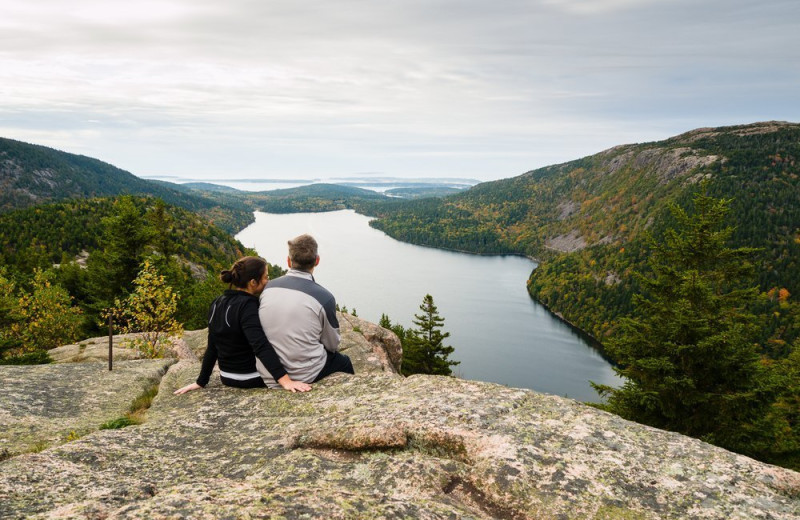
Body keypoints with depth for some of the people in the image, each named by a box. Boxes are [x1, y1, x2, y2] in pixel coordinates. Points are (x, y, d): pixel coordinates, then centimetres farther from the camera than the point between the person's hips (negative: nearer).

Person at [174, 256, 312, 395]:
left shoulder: (217, 304, 2)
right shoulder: (247, 306, -22)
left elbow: (212, 347, 8)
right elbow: (261, 346, -34)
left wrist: (201, 382, 14)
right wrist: (285, 380, -41)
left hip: (227, 378, 8)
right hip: (252, 379, -8)